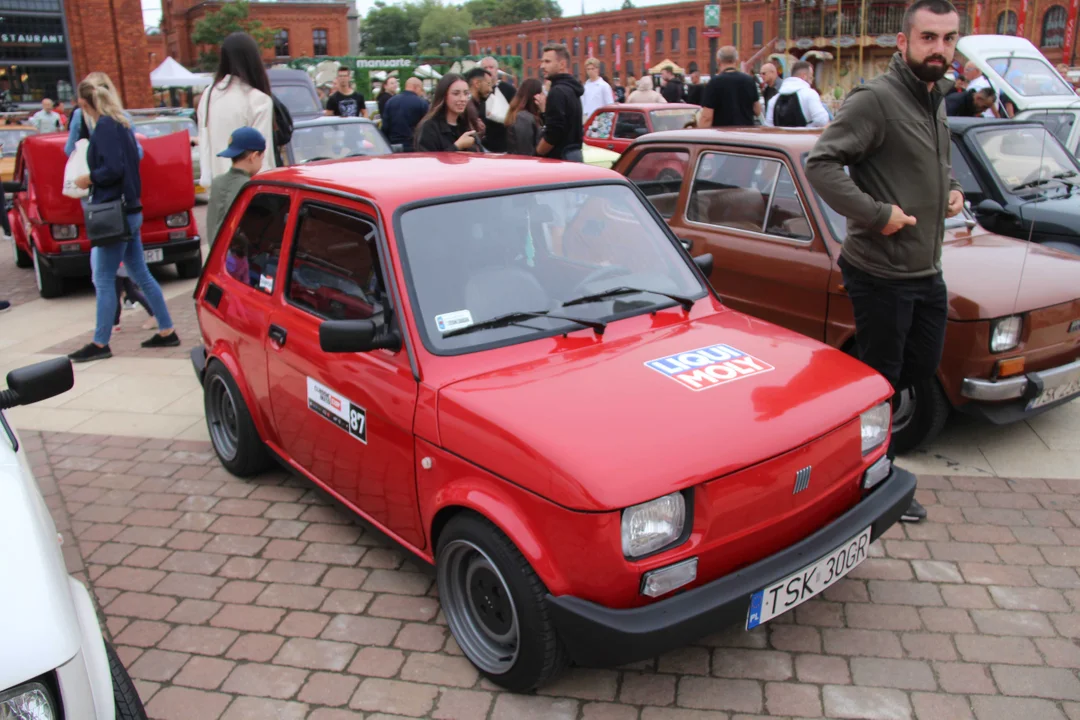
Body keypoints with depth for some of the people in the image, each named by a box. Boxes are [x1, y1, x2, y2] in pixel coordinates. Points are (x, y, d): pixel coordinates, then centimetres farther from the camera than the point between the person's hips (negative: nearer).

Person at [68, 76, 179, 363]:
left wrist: (89, 179, -6)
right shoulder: (120, 124, 13)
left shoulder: (105, 127, -14)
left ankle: (100, 344, 4)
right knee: (141, 275, 12)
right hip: (130, 210, 9)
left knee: (104, 280, -3)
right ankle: (167, 332, 15)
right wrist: (92, 179, 14)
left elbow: (113, 168, -23)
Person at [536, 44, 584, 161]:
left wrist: (537, 154, -9)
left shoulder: (558, 91, -15)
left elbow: (553, 133, -22)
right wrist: (545, 110, 12)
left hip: (560, 157, -10)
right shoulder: (571, 89, 16)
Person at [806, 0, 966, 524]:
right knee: (883, 380, 5)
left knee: (922, 368, 17)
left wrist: (951, 191, 9)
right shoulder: (874, 100, -15)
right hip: (881, 272, -8)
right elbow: (820, 164, -25)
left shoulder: (935, 99, 13)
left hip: (926, 269, 8)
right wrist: (876, 214, -27)